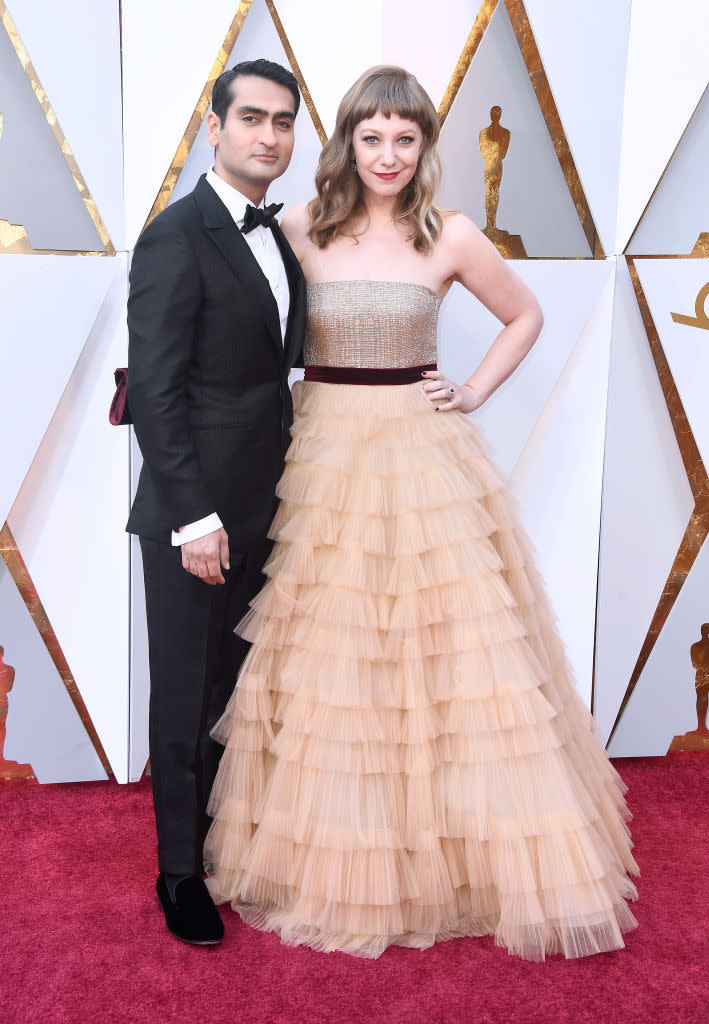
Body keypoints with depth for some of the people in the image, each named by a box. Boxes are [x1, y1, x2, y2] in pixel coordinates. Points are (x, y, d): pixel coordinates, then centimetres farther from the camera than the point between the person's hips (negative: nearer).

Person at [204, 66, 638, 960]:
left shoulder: (450, 238, 1)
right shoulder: (301, 228, 3)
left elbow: (526, 317, 14)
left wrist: (473, 394, 4)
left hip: (423, 460, -1)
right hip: (324, 458, 1)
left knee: (450, 654, 2)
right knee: (324, 662, 7)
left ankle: (460, 854, 20)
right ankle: (327, 856, 25)